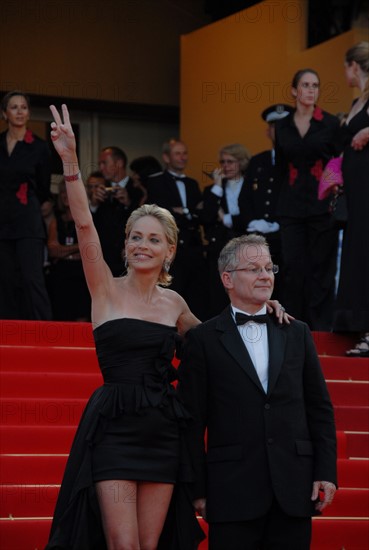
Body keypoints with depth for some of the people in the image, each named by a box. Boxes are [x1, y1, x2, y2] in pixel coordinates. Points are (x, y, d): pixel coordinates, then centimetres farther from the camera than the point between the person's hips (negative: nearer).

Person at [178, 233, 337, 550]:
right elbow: (192, 421, 1)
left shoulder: (297, 334, 13)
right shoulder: (203, 340, 2)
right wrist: (198, 489, -4)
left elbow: (320, 408, 13)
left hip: (294, 489, 3)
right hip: (233, 493, -3)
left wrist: (326, 472, 4)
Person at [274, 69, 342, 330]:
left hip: (322, 204, -3)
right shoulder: (283, 126, 9)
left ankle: (321, 326, 6)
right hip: (292, 206, 3)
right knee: (294, 268, 0)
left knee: (321, 268, -1)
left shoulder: (331, 123, 0)